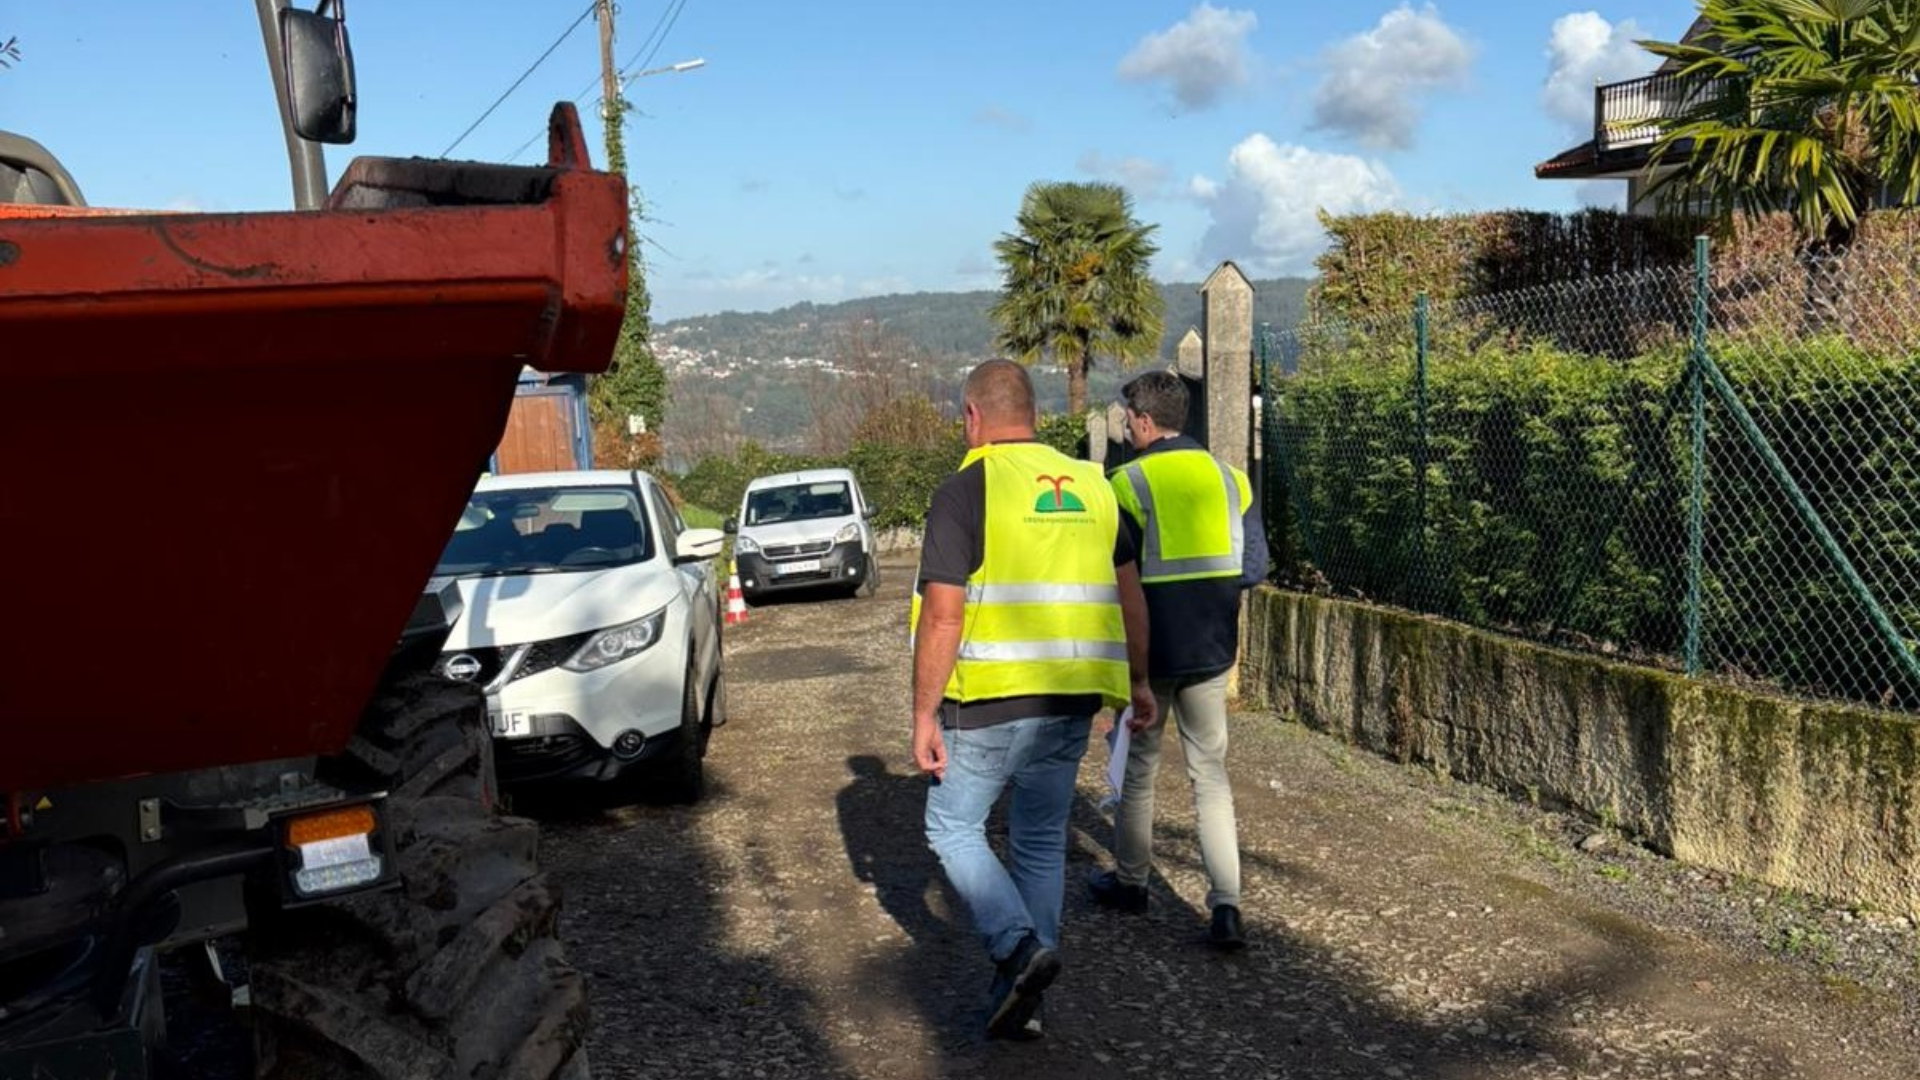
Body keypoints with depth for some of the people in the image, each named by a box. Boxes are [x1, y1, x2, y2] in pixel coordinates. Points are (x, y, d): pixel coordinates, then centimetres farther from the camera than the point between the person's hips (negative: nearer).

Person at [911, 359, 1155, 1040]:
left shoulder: (966, 491, -8)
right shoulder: (1090, 484, 10)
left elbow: (943, 614, -14)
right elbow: (1129, 592, 14)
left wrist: (924, 715, -9)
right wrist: (1138, 679, 25)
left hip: (994, 700, -5)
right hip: (1074, 699, 6)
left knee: (953, 828, 12)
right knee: (1041, 842, 15)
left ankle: (1018, 946, -6)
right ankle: (1024, 999, 19)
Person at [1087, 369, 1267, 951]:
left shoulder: (1129, 484, -12)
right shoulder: (1229, 479, 2)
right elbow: (1254, 569, 5)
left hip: (1149, 653, -3)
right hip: (1211, 652, 3)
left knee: (1138, 768, 15)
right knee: (1211, 774, 9)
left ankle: (1130, 882, 29)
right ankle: (1226, 907, 0)